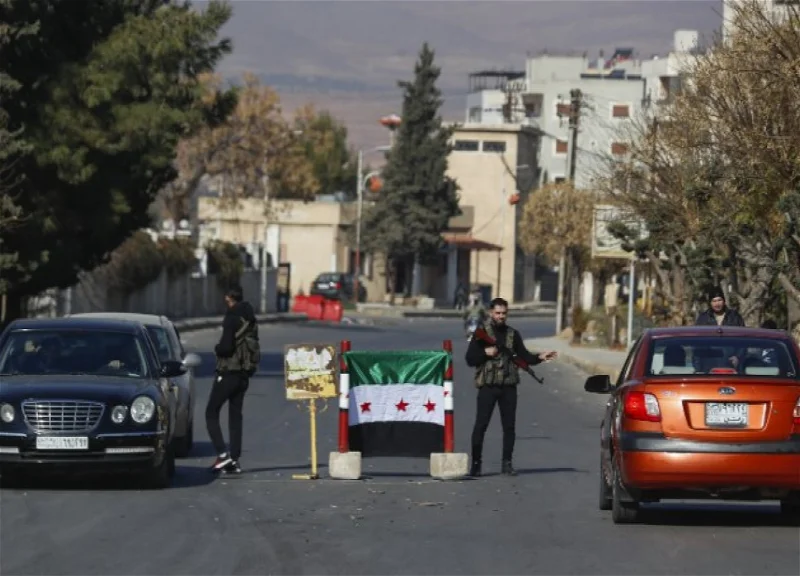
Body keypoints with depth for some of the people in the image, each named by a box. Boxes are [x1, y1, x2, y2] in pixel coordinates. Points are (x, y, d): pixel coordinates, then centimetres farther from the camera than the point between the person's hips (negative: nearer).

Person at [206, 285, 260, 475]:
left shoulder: (232, 319, -16)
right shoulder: (251, 320, 10)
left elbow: (226, 347, -23)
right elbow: (254, 347, 17)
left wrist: (217, 349, -2)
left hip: (228, 373, -8)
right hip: (244, 374, 8)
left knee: (212, 413, 0)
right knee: (235, 416, 11)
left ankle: (222, 454, -14)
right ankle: (234, 460, 8)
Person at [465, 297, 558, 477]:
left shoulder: (512, 334, 13)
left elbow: (524, 356, 11)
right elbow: (470, 359, -1)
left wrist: (539, 357, -5)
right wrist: (486, 353, -16)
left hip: (508, 386, 3)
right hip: (488, 385, -3)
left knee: (509, 425, 3)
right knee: (481, 424, -6)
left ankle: (507, 462, 10)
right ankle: (476, 462, -1)